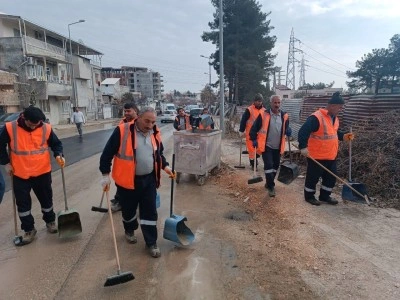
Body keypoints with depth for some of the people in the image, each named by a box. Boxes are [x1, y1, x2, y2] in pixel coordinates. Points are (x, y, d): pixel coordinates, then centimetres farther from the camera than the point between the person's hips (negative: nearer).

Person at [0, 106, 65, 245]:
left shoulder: (46, 128, -10)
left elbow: (56, 143, 3)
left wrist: (58, 155, -15)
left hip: (42, 172, 0)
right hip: (20, 174, 0)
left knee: (46, 199, 15)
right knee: (23, 203, 8)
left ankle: (50, 221, 38)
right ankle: (29, 230, 25)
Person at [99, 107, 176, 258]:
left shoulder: (155, 133, 1)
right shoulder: (122, 131, -16)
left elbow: (159, 153, 17)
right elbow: (107, 153, -11)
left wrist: (165, 166, 3)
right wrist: (105, 174, -11)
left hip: (149, 179, 3)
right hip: (128, 180, -3)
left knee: (150, 212, 6)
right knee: (128, 210, 17)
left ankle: (151, 243, 18)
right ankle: (129, 230, 46)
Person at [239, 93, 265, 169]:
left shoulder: (264, 110, 8)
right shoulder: (249, 110, -8)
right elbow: (243, 120, -7)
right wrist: (241, 131, -9)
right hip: (250, 133, -5)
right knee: (252, 148, -2)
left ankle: (254, 160, 31)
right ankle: (253, 164, 10)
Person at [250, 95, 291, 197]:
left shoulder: (284, 116, 0)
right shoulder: (264, 115, -10)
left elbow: (286, 129, 12)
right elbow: (254, 128, -4)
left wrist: (288, 131, -11)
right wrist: (254, 139, -12)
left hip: (278, 147, 5)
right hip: (266, 146, -4)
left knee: (275, 166, 14)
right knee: (268, 165, -9)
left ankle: (268, 183, 33)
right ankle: (271, 187, 3)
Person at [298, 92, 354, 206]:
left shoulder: (335, 118, 9)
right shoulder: (316, 117, -21)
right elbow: (303, 131, -28)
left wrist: (344, 136, 6)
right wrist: (303, 147, -35)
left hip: (331, 156, 9)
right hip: (316, 156, -9)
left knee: (331, 177, 16)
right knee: (313, 177, 6)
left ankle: (324, 196, 33)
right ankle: (309, 196, 24)